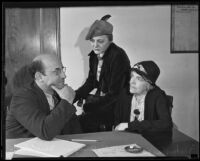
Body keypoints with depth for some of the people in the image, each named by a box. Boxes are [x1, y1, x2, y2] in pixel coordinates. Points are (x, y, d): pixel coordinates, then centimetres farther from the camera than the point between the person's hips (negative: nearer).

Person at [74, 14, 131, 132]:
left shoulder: (118, 56, -19)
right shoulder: (94, 55, 4)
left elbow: (114, 94, -22)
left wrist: (86, 106, -25)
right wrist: (73, 96, -2)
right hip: (98, 96, 7)